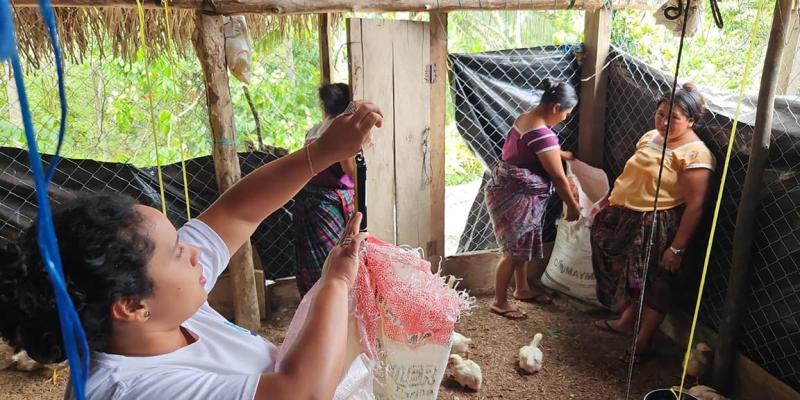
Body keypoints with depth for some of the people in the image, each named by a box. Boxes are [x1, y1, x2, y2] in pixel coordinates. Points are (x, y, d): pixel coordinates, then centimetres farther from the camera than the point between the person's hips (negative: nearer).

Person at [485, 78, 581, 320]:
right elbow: (558, 177, -17)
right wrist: (573, 207, -5)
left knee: (523, 244, 22)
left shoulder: (526, 117, 6)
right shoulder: (543, 134, -24)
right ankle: (499, 302, 15)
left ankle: (522, 290, 38)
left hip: (513, 191, 10)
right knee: (514, 250, 1)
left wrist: (560, 154, 38)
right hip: (516, 196, -10)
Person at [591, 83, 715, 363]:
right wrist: (609, 202, 19)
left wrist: (677, 248, -20)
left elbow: (695, 206, -20)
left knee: (652, 285, 8)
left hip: (657, 228, -7)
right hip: (626, 220, 8)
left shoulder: (695, 154, -19)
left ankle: (643, 342, 26)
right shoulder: (651, 137, 5)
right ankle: (625, 322, 44)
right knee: (627, 276, 22)